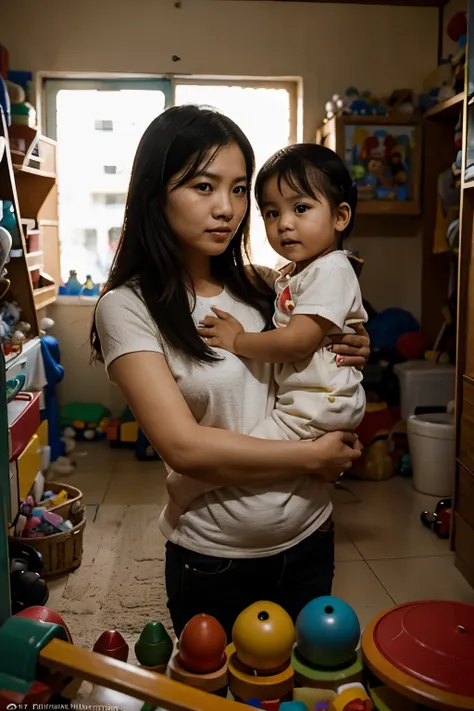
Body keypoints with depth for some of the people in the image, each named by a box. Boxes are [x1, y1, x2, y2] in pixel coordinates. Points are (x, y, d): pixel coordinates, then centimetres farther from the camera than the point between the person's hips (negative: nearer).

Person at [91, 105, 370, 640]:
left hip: (310, 539, 5)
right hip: (214, 560, -4)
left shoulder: (260, 288, 0)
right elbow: (183, 446, -23)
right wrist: (313, 456, -17)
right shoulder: (128, 306, -15)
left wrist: (348, 356, -7)